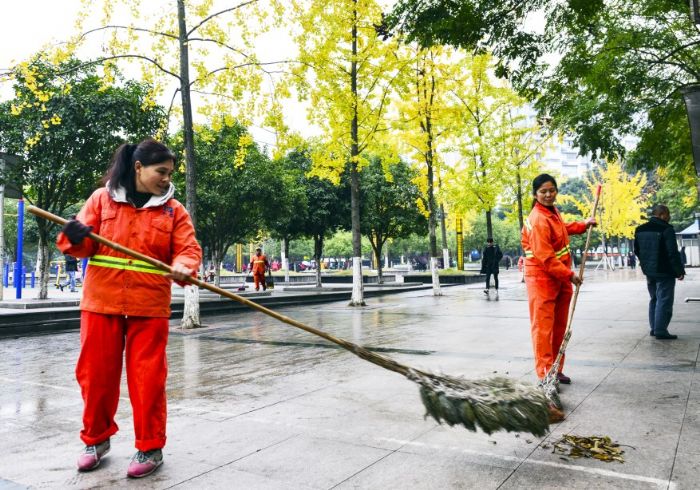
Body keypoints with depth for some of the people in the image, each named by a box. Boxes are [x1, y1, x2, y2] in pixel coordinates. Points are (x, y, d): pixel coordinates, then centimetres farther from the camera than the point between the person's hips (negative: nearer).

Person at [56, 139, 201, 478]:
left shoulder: (173, 210, 3)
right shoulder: (102, 198, 4)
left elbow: (188, 249, -5)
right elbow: (82, 243, 3)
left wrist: (182, 268, -26)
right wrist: (76, 238, -21)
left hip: (149, 307, -1)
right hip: (101, 302, 1)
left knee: (148, 378, 2)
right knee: (96, 374, 11)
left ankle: (150, 447, 17)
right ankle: (96, 439, 32)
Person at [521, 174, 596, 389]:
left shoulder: (553, 211, 8)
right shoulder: (538, 220, -21)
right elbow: (546, 258, -24)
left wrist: (584, 225, 23)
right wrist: (569, 274, -20)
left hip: (560, 277, 10)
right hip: (542, 278, -9)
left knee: (560, 327, 13)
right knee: (543, 327, -5)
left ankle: (556, 369, 23)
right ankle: (545, 375, -1)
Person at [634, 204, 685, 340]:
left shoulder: (640, 230, 7)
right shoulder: (666, 229, -16)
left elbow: (637, 251, 14)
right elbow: (673, 253, -17)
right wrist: (680, 271, -8)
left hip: (649, 271, 7)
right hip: (664, 272, -7)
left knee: (654, 299, 17)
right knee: (664, 301, -2)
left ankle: (653, 328, 20)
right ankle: (660, 331, -3)